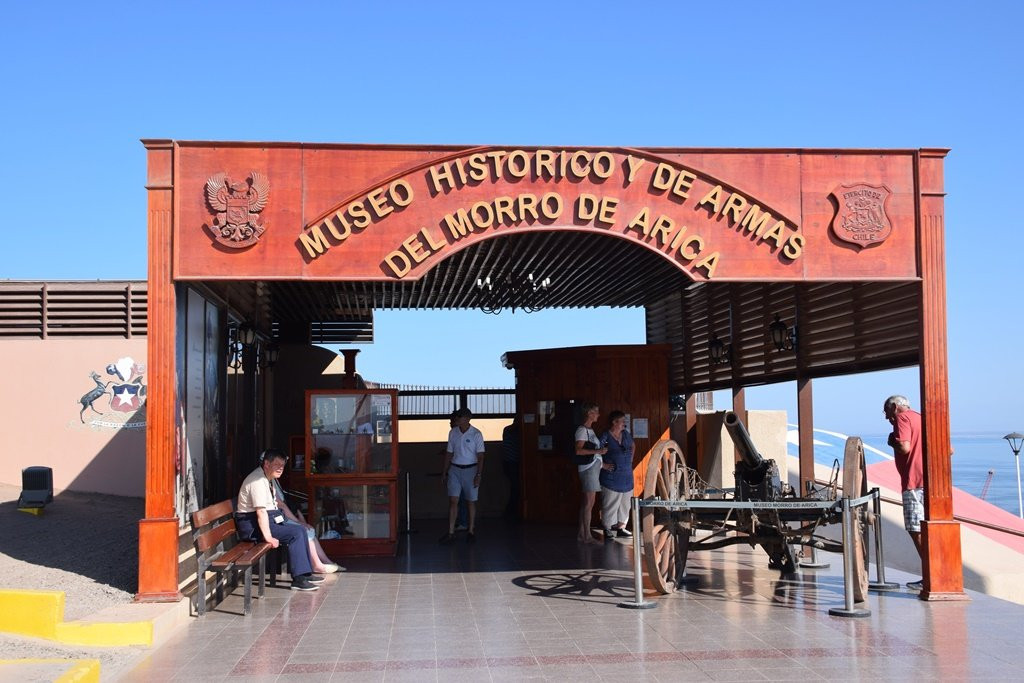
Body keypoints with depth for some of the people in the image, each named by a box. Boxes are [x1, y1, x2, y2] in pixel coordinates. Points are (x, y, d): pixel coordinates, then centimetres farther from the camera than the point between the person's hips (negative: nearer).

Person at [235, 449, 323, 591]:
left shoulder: (269, 478, 13)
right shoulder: (258, 481, -20)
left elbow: (276, 501, 25)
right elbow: (260, 511, -27)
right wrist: (268, 537, -30)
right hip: (252, 526, -11)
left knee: (300, 530, 6)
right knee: (296, 533, -19)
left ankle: (305, 573, 8)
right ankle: (298, 579, -18)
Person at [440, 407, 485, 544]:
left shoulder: (476, 434, -7)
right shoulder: (453, 432, 5)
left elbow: (480, 456, -7)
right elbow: (449, 453, 11)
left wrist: (478, 475, -14)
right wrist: (444, 472, 10)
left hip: (470, 469, -3)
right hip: (455, 469, 3)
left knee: (471, 501, 5)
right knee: (453, 500, -4)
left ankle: (471, 531, 15)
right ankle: (451, 533, -3)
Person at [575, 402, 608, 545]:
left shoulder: (589, 430, 17)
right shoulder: (582, 430, -12)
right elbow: (579, 450, -21)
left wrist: (602, 463, 17)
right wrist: (597, 451, -22)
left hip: (593, 467, 9)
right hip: (588, 468, -9)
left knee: (586, 502, 10)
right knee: (589, 502, -9)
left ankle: (581, 533, 14)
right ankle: (587, 536, -8)